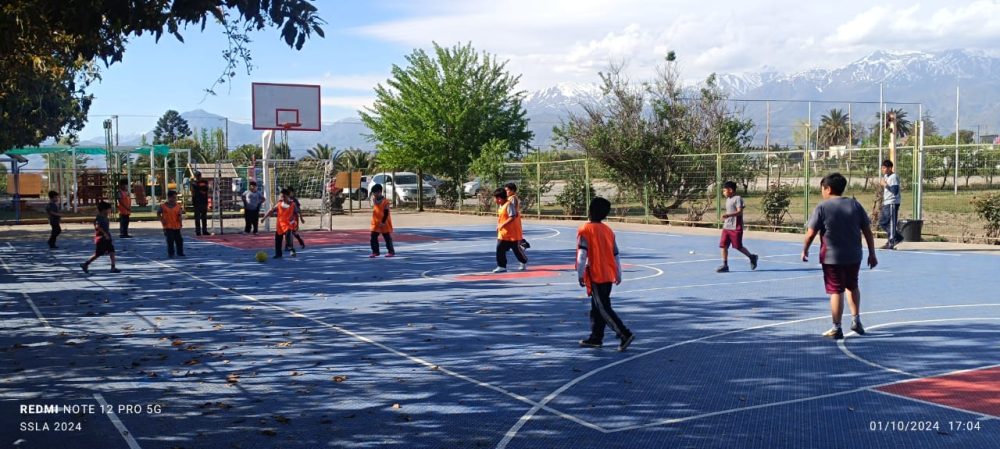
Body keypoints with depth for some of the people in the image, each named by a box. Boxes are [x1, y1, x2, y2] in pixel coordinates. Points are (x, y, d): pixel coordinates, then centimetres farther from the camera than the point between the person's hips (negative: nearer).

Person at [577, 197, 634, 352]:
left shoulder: (585, 230, -10)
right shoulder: (608, 230, 11)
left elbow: (582, 254, -17)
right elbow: (616, 254, 14)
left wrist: (580, 274, -12)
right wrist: (618, 274, 21)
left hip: (595, 276, -7)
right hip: (609, 275, 7)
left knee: (603, 309, -6)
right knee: (597, 307, 16)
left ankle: (625, 334, -15)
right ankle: (596, 338, 21)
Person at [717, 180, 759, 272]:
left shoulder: (738, 198, -11)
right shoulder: (728, 199, 16)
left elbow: (739, 212, -21)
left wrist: (728, 215, -34)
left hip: (736, 227, -8)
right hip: (726, 227, 8)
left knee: (738, 247, 0)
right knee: (723, 245, -1)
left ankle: (752, 257, 22)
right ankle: (725, 265, 3)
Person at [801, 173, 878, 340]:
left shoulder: (822, 207, -8)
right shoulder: (855, 205, 2)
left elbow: (811, 233, -8)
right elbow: (867, 231, 3)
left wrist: (805, 250, 8)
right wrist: (872, 254, 9)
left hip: (831, 257, -4)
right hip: (854, 256, 4)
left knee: (836, 291, 1)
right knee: (853, 287, 25)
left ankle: (836, 329, 5)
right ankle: (856, 320, 24)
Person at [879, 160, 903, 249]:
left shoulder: (894, 177, -13)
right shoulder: (885, 176, 15)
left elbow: (895, 191, -22)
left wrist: (885, 185, -18)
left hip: (892, 204, -10)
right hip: (886, 203, 10)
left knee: (891, 223, -5)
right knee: (882, 222, 12)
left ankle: (891, 243, -1)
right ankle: (897, 237, 22)